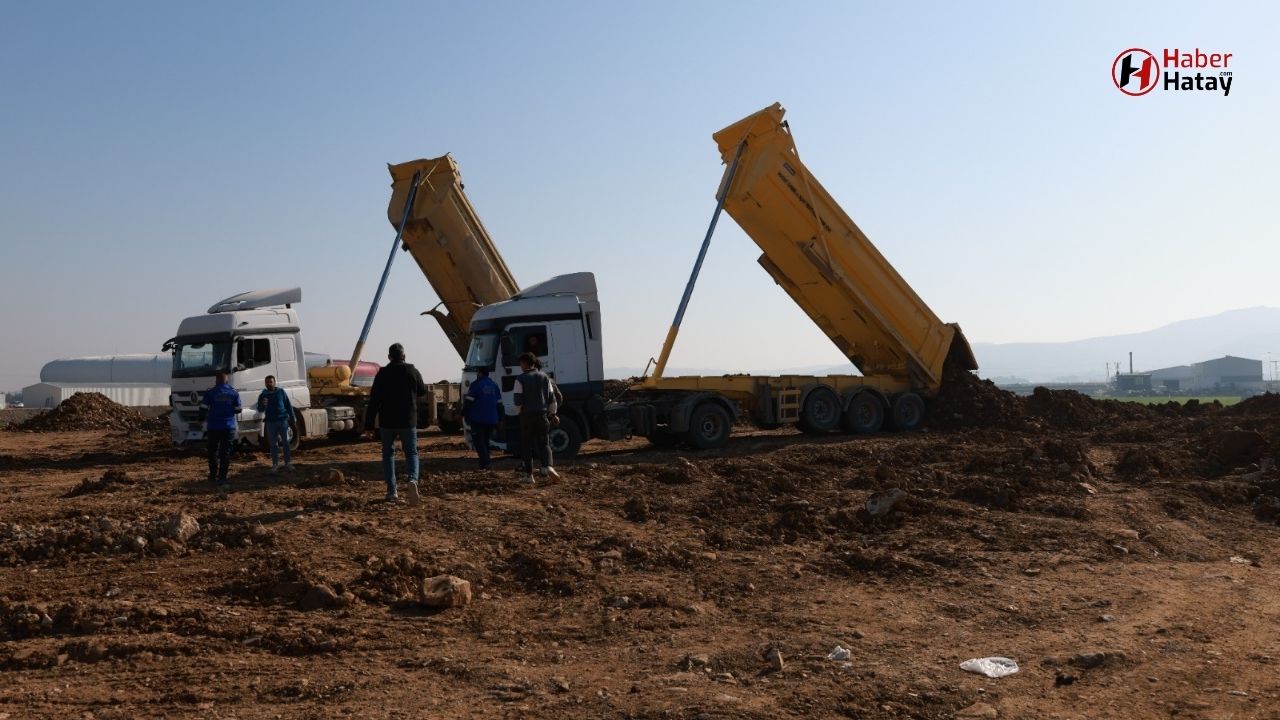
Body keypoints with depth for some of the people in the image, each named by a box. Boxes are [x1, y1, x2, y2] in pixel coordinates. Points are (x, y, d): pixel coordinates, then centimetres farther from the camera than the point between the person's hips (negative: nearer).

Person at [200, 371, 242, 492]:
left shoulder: (210, 393, -5)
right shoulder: (234, 393, 1)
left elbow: (203, 409, -5)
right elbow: (237, 410, 4)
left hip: (213, 428, -1)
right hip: (229, 428, 1)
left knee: (213, 452, 13)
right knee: (225, 453, 3)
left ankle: (213, 477, 19)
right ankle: (222, 479, -4)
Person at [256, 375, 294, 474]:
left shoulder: (281, 392, 2)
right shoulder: (263, 395, 4)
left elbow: (288, 405, 6)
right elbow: (260, 409, 3)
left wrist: (292, 418, 4)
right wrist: (263, 405, -21)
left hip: (283, 420, -1)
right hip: (271, 422, 1)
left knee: (286, 442, 1)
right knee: (273, 444, 5)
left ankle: (288, 463, 5)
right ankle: (275, 465, 10)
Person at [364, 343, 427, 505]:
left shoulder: (382, 373, -5)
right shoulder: (413, 371, -1)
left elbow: (374, 400, -8)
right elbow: (422, 391, 14)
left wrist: (369, 423, -4)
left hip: (387, 421, 0)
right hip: (408, 421, 0)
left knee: (388, 454, 12)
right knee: (411, 452, 8)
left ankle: (392, 492, 10)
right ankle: (413, 480, -21)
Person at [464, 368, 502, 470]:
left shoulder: (476, 385, -7)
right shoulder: (494, 385, 14)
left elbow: (469, 403, -9)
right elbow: (499, 404, 17)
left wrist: (467, 418, -3)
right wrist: (498, 418, 21)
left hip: (478, 419, -6)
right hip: (491, 420, 6)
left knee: (479, 442, -3)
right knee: (486, 441, 16)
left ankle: (484, 463, -15)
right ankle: (486, 463, 13)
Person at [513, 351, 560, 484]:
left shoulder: (520, 379, -7)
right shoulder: (544, 377, 6)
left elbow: (518, 401, -9)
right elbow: (552, 398, 6)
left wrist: (520, 411, 10)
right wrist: (553, 414, 15)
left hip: (527, 415, -3)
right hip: (542, 415, 3)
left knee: (527, 445, 7)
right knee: (544, 443, 7)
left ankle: (529, 475, 6)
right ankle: (548, 466, -18)